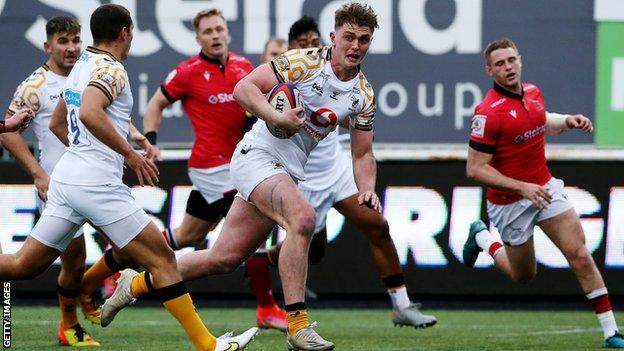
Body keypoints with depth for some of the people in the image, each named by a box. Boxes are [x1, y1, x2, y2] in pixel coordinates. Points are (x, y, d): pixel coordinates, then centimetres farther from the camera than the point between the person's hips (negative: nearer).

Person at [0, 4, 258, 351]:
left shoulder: (81, 67, 18)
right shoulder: (110, 69, -10)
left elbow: (57, 122, 30)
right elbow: (89, 113, -29)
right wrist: (130, 154, -23)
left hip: (65, 176, 9)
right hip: (97, 184, -9)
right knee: (162, 258, -5)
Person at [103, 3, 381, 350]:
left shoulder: (364, 96, 6)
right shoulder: (305, 62, -12)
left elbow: (363, 154, 14)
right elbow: (244, 88, -13)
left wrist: (367, 188, -5)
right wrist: (276, 117, -28)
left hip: (287, 173, 7)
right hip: (258, 155, -7)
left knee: (224, 258, 7)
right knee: (303, 218, -33)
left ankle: (138, 282, 25)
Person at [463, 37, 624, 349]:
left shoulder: (533, 92, 0)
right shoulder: (488, 112, -23)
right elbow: (475, 169, -21)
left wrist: (567, 121, 2)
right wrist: (522, 188, -26)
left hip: (544, 188, 5)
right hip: (509, 203, -5)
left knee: (580, 256, -9)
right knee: (523, 276, 13)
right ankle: (482, 238, 41)